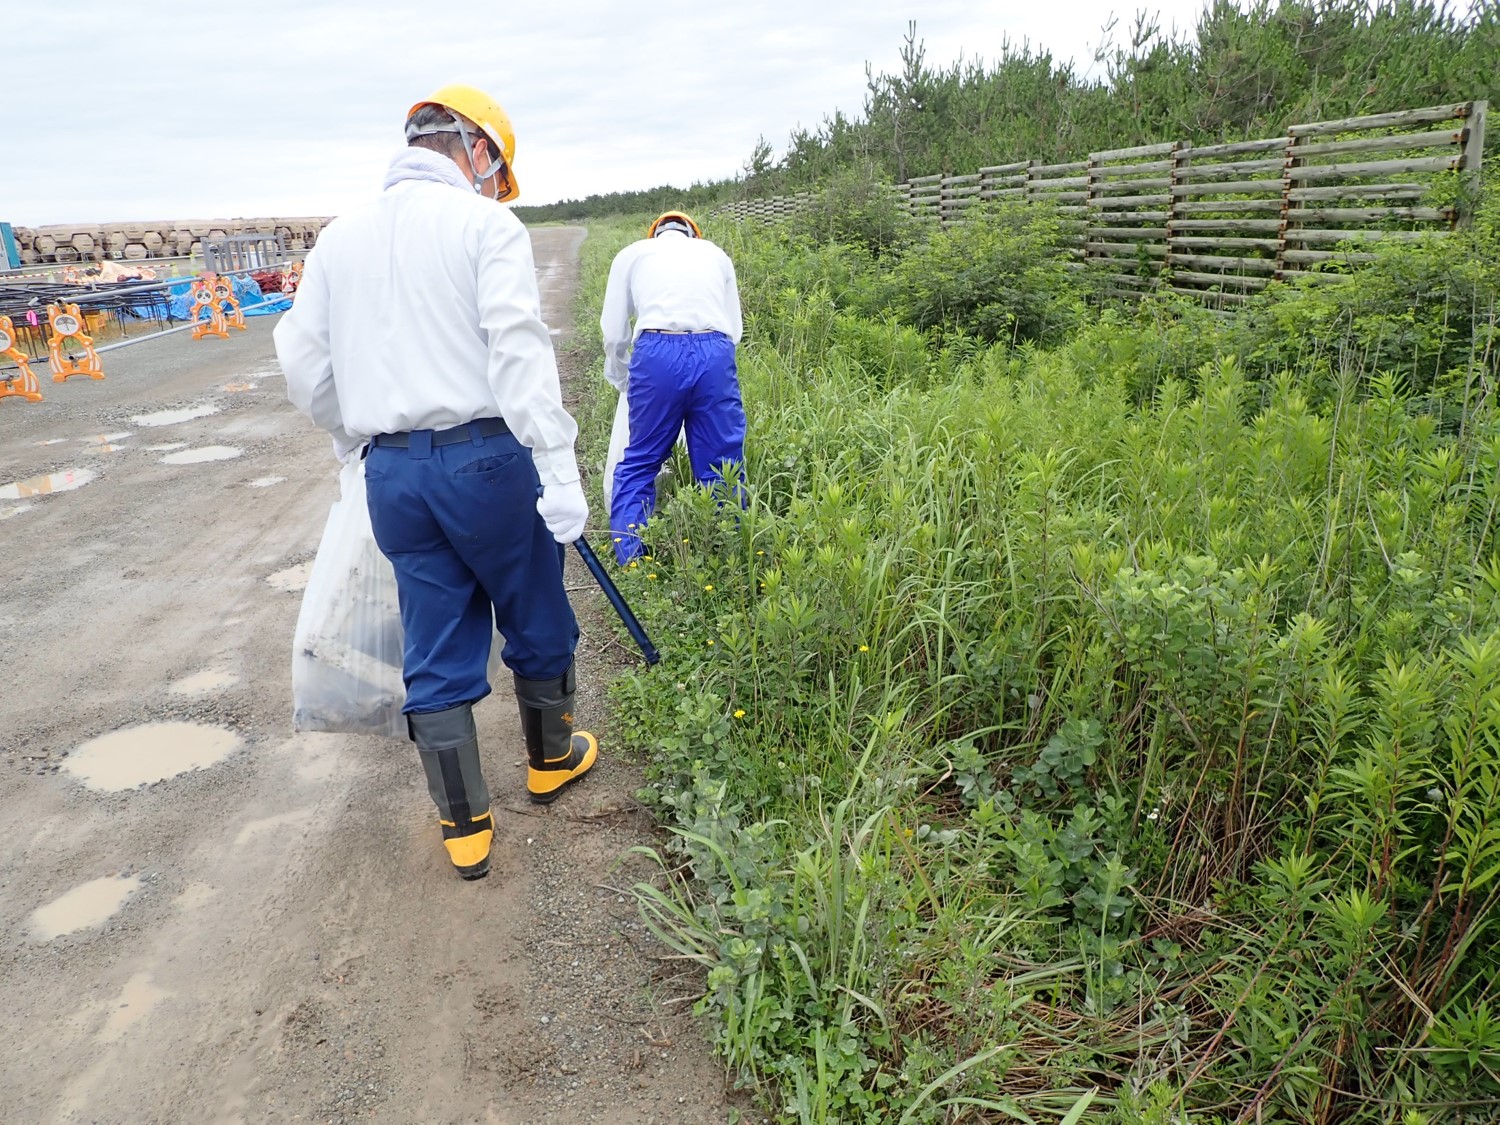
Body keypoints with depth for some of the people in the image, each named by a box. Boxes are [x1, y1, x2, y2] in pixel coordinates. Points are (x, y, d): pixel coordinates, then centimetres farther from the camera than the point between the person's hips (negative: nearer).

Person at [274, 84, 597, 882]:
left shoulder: (338, 237, 12)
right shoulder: (484, 224, -5)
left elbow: (303, 366, 13)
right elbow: (518, 352, -16)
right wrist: (558, 471, -18)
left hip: (392, 472, 5)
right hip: (485, 457, -4)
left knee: (435, 649, 12)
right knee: (535, 622, 17)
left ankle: (465, 828, 21)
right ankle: (551, 760, 37)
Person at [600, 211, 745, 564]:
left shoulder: (632, 254, 22)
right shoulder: (716, 254, 27)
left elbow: (614, 334, 18)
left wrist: (621, 380, 35)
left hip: (657, 354, -1)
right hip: (715, 354, 1)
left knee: (638, 464, 11)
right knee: (722, 468, 9)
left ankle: (630, 566, 7)